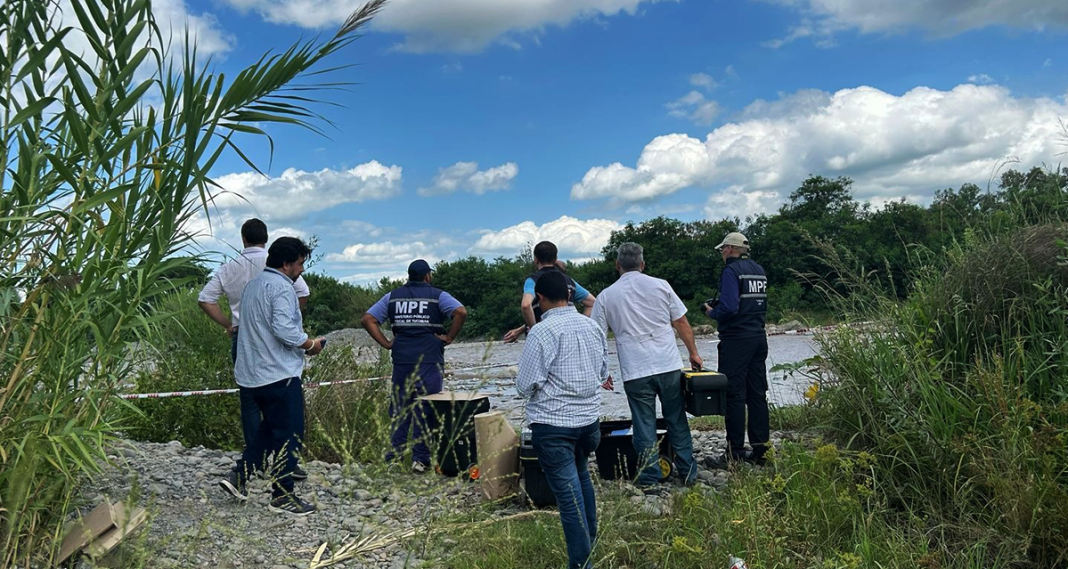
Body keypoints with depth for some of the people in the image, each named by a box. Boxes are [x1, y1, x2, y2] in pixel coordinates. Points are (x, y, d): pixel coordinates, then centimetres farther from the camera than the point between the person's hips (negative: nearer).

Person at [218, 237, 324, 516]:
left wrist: (300, 344, 19)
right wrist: (310, 344, -10)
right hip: (279, 374, -10)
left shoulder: (253, 284, 16)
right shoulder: (281, 287, -15)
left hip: (252, 375, 10)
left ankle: (239, 477, 18)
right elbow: (284, 329, -26)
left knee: (270, 427, 22)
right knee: (288, 435, 0)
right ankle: (282, 496, 7)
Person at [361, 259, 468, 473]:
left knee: (399, 407, 12)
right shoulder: (437, 295, 0)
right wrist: (449, 338, -6)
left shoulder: (393, 297, 11)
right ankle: (420, 459, 3)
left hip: (401, 359, 3)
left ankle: (394, 454, 14)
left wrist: (386, 344, 4)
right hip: (429, 360, -3)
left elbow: (367, 319, 6)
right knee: (426, 409, 2)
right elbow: (461, 312, -15)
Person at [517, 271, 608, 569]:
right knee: (581, 477, 26)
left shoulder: (542, 332, -17)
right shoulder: (593, 327, 2)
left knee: (568, 493, -1)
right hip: (589, 419, 7)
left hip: (553, 424, -6)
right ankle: (590, 541, 40)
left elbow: (526, 385, -14)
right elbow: (603, 374, 13)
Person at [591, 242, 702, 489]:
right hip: (669, 366, 1)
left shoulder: (606, 296, 2)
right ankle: (688, 473, 22)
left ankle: (649, 479, 14)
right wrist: (693, 353, 16)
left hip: (635, 372, -1)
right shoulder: (660, 286, 2)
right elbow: (682, 323, 5)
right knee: (677, 422, 14)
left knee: (644, 427, 8)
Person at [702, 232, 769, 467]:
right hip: (759, 337, 8)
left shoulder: (731, 271, -11)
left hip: (736, 340, -8)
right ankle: (760, 448, 14)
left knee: (734, 395, -4)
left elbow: (729, 307, -21)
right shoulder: (759, 270, 14)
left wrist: (711, 312, -2)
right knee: (757, 394, 10)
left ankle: (735, 452, -2)